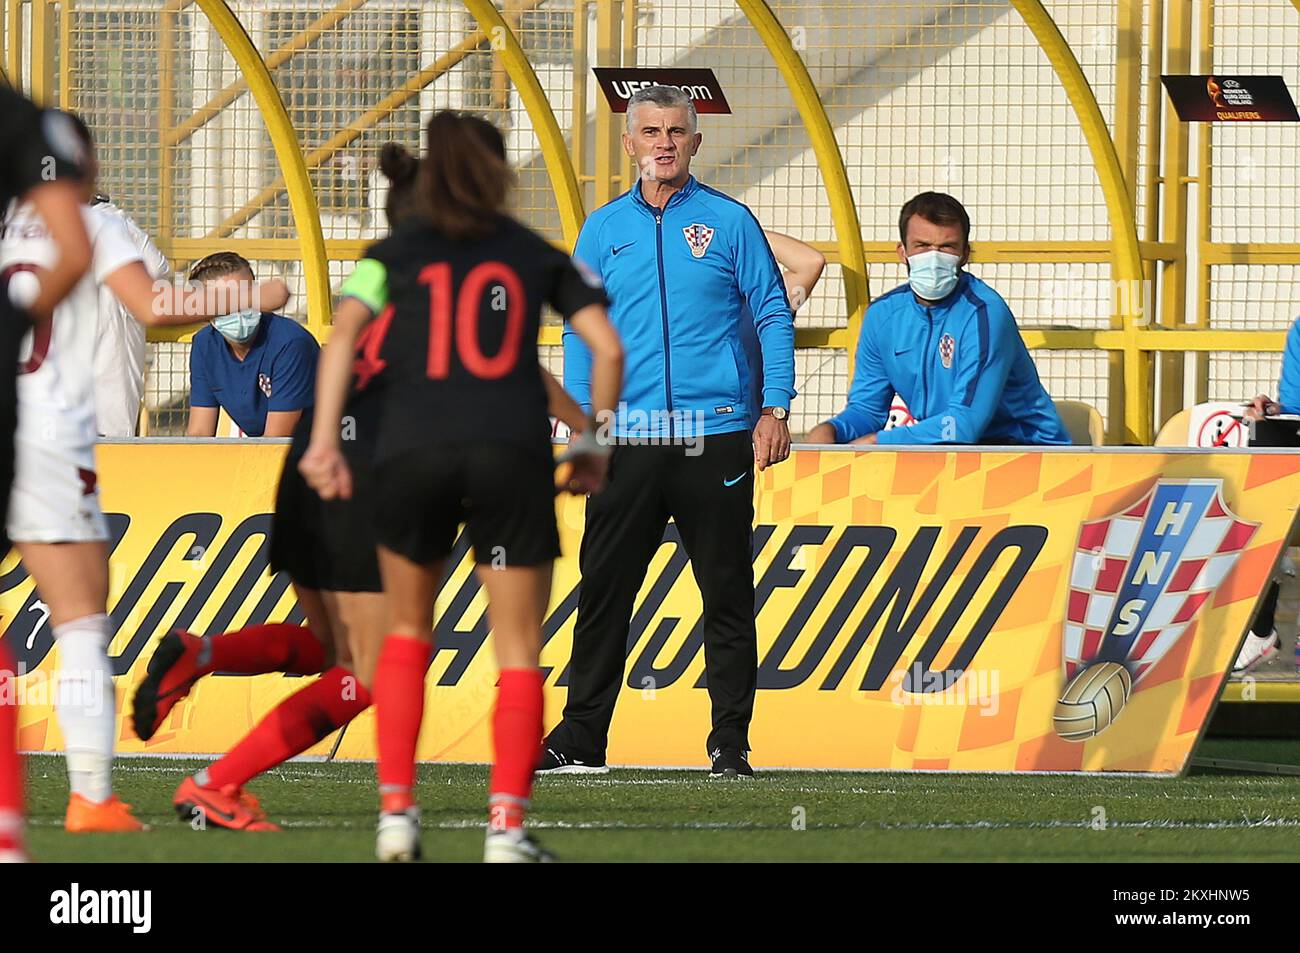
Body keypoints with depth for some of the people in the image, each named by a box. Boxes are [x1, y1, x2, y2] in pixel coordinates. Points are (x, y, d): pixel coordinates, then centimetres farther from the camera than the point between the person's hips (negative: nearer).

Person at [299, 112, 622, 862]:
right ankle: (507, 826, -8)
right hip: (512, 452, -1)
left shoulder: (398, 253, 15)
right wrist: (596, 448, 17)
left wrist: (325, 440, -6)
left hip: (412, 450, 1)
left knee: (408, 631, 21)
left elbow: (345, 332, -1)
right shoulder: (537, 255, 16)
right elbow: (608, 348, 8)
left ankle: (396, 809, 11)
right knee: (519, 651, 6)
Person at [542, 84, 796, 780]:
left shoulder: (729, 223, 5)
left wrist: (774, 409, -5)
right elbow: (581, 331, 12)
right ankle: (581, 739, 5)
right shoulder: (604, 230, 12)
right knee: (604, 590, 0)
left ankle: (730, 743, 5)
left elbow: (773, 316, 5)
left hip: (715, 439, -2)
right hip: (627, 438, 2)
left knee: (727, 593, 0)